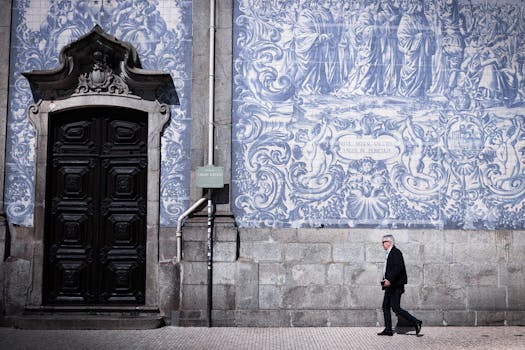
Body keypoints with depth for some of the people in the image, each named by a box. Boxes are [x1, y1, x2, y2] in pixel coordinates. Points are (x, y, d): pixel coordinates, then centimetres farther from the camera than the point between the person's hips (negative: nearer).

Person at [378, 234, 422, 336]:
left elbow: (398, 268, -23)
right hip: (390, 286, 10)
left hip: (396, 286, -10)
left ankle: (416, 322, -3)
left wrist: (390, 280, -26)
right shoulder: (389, 253, 17)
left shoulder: (396, 252, -13)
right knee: (385, 306, 9)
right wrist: (386, 280, 13)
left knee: (396, 308, -11)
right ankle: (388, 329, 12)